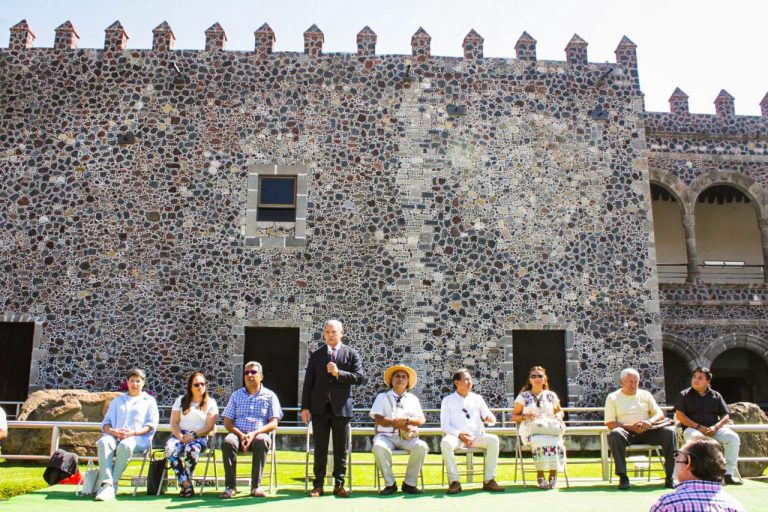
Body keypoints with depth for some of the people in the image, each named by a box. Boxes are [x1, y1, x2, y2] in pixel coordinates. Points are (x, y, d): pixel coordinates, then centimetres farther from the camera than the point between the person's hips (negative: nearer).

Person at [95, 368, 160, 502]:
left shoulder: (149, 401, 19)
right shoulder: (117, 400, 30)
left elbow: (151, 425, 7)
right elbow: (106, 422, 21)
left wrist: (132, 433, -11)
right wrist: (112, 431, -4)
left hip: (138, 439, -3)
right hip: (114, 436, 3)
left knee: (125, 445, -38)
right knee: (103, 442, -33)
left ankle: (113, 485, -33)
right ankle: (107, 484, -41)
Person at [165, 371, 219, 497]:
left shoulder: (210, 403, 10)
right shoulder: (181, 400, 17)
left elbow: (210, 426, 0)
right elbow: (174, 422, 8)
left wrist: (193, 435, -15)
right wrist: (180, 436, -11)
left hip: (200, 436, -2)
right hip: (179, 434, 2)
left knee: (191, 449, -38)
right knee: (170, 448, -33)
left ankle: (184, 484, -23)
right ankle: (186, 484, -30)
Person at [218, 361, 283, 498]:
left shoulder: (269, 396, 12)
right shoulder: (237, 395, 19)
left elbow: (274, 423, 2)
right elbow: (227, 422, 10)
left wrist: (254, 433, -15)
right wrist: (240, 434, -10)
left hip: (259, 434, -2)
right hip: (239, 434, 2)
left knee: (261, 441, -37)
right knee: (227, 442, -33)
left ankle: (256, 486, -28)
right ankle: (230, 486, -25)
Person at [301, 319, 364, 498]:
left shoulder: (351, 354, 5)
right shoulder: (316, 355, 8)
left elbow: (359, 378, -4)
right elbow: (308, 382, 6)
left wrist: (338, 373, -16)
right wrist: (305, 407, -1)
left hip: (341, 408, -1)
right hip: (319, 408, 1)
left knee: (341, 449, 5)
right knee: (320, 449, 5)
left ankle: (339, 484, 13)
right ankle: (318, 485, 12)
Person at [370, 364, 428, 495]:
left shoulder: (413, 399, 20)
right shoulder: (382, 397, 13)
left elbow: (421, 419, 8)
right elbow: (378, 419, -1)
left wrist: (406, 420, -12)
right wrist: (397, 424, -13)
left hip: (407, 437, 2)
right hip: (386, 435, -2)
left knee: (422, 446, -30)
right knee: (379, 447, -35)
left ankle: (409, 483, -16)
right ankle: (390, 484, -19)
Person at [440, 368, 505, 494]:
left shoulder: (477, 398, 15)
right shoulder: (448, 400, 8)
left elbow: (491, 421, 14)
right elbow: (444, 426, 1)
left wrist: (490, 419, -12)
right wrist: (459, 434, -17)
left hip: (477, 437, 2)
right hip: (457, 437, -2)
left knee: (493, 440, -27)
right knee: (446, 443, -35)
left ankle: (489, 480, -23)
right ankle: (454, 482, -28)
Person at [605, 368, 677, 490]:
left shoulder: (645, 395, 18)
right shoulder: (613, 398, 7)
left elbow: (660, 414, 10)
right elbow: (610, 424, -2)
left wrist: (650, 421, -13)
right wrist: (631, 427, -17)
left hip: (646, 432, 3)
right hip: (626, 433, -3)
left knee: (669, 431, -23)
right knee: (615, 433, -37)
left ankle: (670, 476, -20)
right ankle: (623, 477, -34)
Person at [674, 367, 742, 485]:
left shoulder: (716, 396, 16)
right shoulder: (684, 395, 8)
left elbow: (725, 416, 11)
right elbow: (679, 415, -2)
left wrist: (715, 427, -10)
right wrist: (699, 427, -13)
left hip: (714, 429, 3)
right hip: (692, 428, -3)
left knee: (733, 437, -24)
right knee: (696, 438, -38)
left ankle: (729, 474, -19)